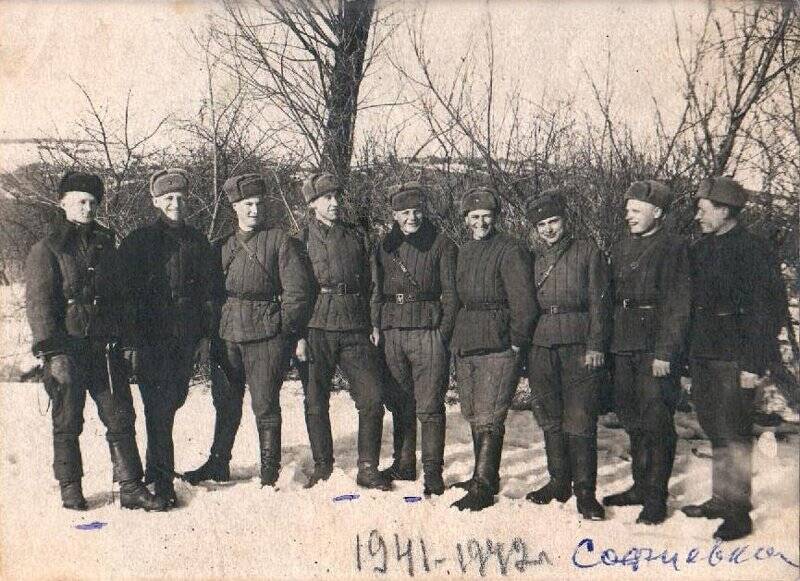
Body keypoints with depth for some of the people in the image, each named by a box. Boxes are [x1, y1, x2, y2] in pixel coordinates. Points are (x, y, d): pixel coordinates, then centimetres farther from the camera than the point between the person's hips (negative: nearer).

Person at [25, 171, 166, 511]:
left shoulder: (106, 245, 14)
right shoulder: (46, 250, -2)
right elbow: (38, 302, -9)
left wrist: (120, 338, 12)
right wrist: (53, 351, -16)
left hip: (105, 348, 5)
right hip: (68, 349, -4)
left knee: (121, 418, 3)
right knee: (67, 423, 7)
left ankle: (131, 488, 9)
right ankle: (70, 489, 20)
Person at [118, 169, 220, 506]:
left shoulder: (198, 243, 11)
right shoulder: (138, 242, 1)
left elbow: (210, 290, 11)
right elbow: (125, 291, -3)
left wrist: (210, 331, 2)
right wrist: (131, 339, -10)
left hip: (186, 338, 4)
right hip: (151, 337, -4)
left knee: (175, 398, 12)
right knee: (159, 405, -5)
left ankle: (155, 465, 33)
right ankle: (162, 480, 1)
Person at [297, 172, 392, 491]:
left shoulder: (355, 237, 15)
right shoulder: (301, 240, 5)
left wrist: (369, 326, 12)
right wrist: (298, 335, -6)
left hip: (354, 329, 2)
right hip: (316, 329, -2)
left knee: (373, 397, -5)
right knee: (316, 402, 4)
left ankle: (368, 468, 5)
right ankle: (322, 467, 19)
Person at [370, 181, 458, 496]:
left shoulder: (441, 245, 1)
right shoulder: (384, 247, 13)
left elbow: (450, 294, -1)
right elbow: (377, 291, 17)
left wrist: (443, 335, -9)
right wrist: (376, 327, 5)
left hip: (428, 332, -4)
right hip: (392, 333, 4)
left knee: (429, 407, -3)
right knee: (399, 405, 10)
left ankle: (433, 472, 4)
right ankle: (403, 464, 22)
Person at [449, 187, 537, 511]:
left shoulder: (510, 251, -7)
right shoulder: (463, 253, 17)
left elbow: (524, 302, -12)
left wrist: (516, 343, -11)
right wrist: (455, 339, 17)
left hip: (498, 347, -8)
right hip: (465, 348, 8)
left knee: (489, 419, -8)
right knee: (473, 417, 14)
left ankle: (483, 488, -4)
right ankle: (483, 477, 26)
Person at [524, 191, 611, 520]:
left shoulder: (588, 253, 5)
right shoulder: (536, 261, 17)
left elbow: (600, 302, -1)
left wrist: (596, 345, -10)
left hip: (580, 346, -4)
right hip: (542, 347, 4)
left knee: (580, 420, -7)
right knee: (550, 419, 8)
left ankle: (585, 491, -1)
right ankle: (559, 482, 19)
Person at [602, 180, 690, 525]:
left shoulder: (673, 248, -6)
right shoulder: (622, 248, 15)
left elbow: (677, 306, -11)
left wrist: (665, 353, -16)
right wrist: (607, 342, 10)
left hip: (656, 347, -7)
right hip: (624, 347, 7)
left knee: (656, 422, -2)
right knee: (633, 421, 14)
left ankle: (656, 497, 6)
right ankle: (641, 486, 27)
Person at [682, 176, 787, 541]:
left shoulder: (753, 252, -11)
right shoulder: (701, 249, 11)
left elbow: (770, 310, -13)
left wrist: (753, 364, -17)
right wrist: (689, 353, 13)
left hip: (733, 358, -8)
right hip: (703, 355, 8)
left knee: (731, 433, -3)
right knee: (713, 427, 16)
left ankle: (738, 513, 7)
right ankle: (721, 499, 30)